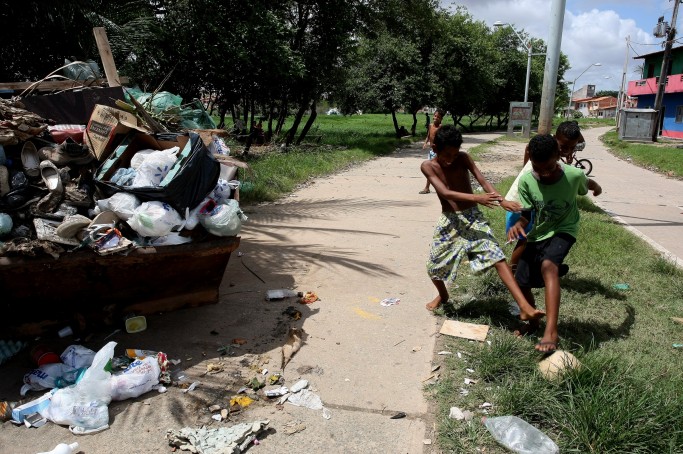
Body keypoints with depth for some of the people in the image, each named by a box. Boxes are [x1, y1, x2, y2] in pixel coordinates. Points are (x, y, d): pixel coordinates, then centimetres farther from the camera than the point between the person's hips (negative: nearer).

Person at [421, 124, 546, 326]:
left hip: (473, 217, 0)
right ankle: (443, 295, 42)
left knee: (497, 257, -17)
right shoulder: (428, 166, -8)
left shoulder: (463, 158, -3)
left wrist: (502, 200, -32)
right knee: (433, 266, 9)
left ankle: (524, 307, -22)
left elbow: (482, 181, -14)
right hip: (449, 221, 1)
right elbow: (445, 192, -22)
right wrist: (476, 198, -35)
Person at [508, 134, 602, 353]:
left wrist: (596, 188, 27)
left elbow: (588, 184, 4)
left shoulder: (574, 175, -22)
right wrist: (518, 224, -33)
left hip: (564, 230, -3)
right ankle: (533, 323, 34)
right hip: (537, 234, 4)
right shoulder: (526, 181, -20)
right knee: (521, 283, 4)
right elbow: (527, 213, -10)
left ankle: (551, 332, -39)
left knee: (548, 265, -34)